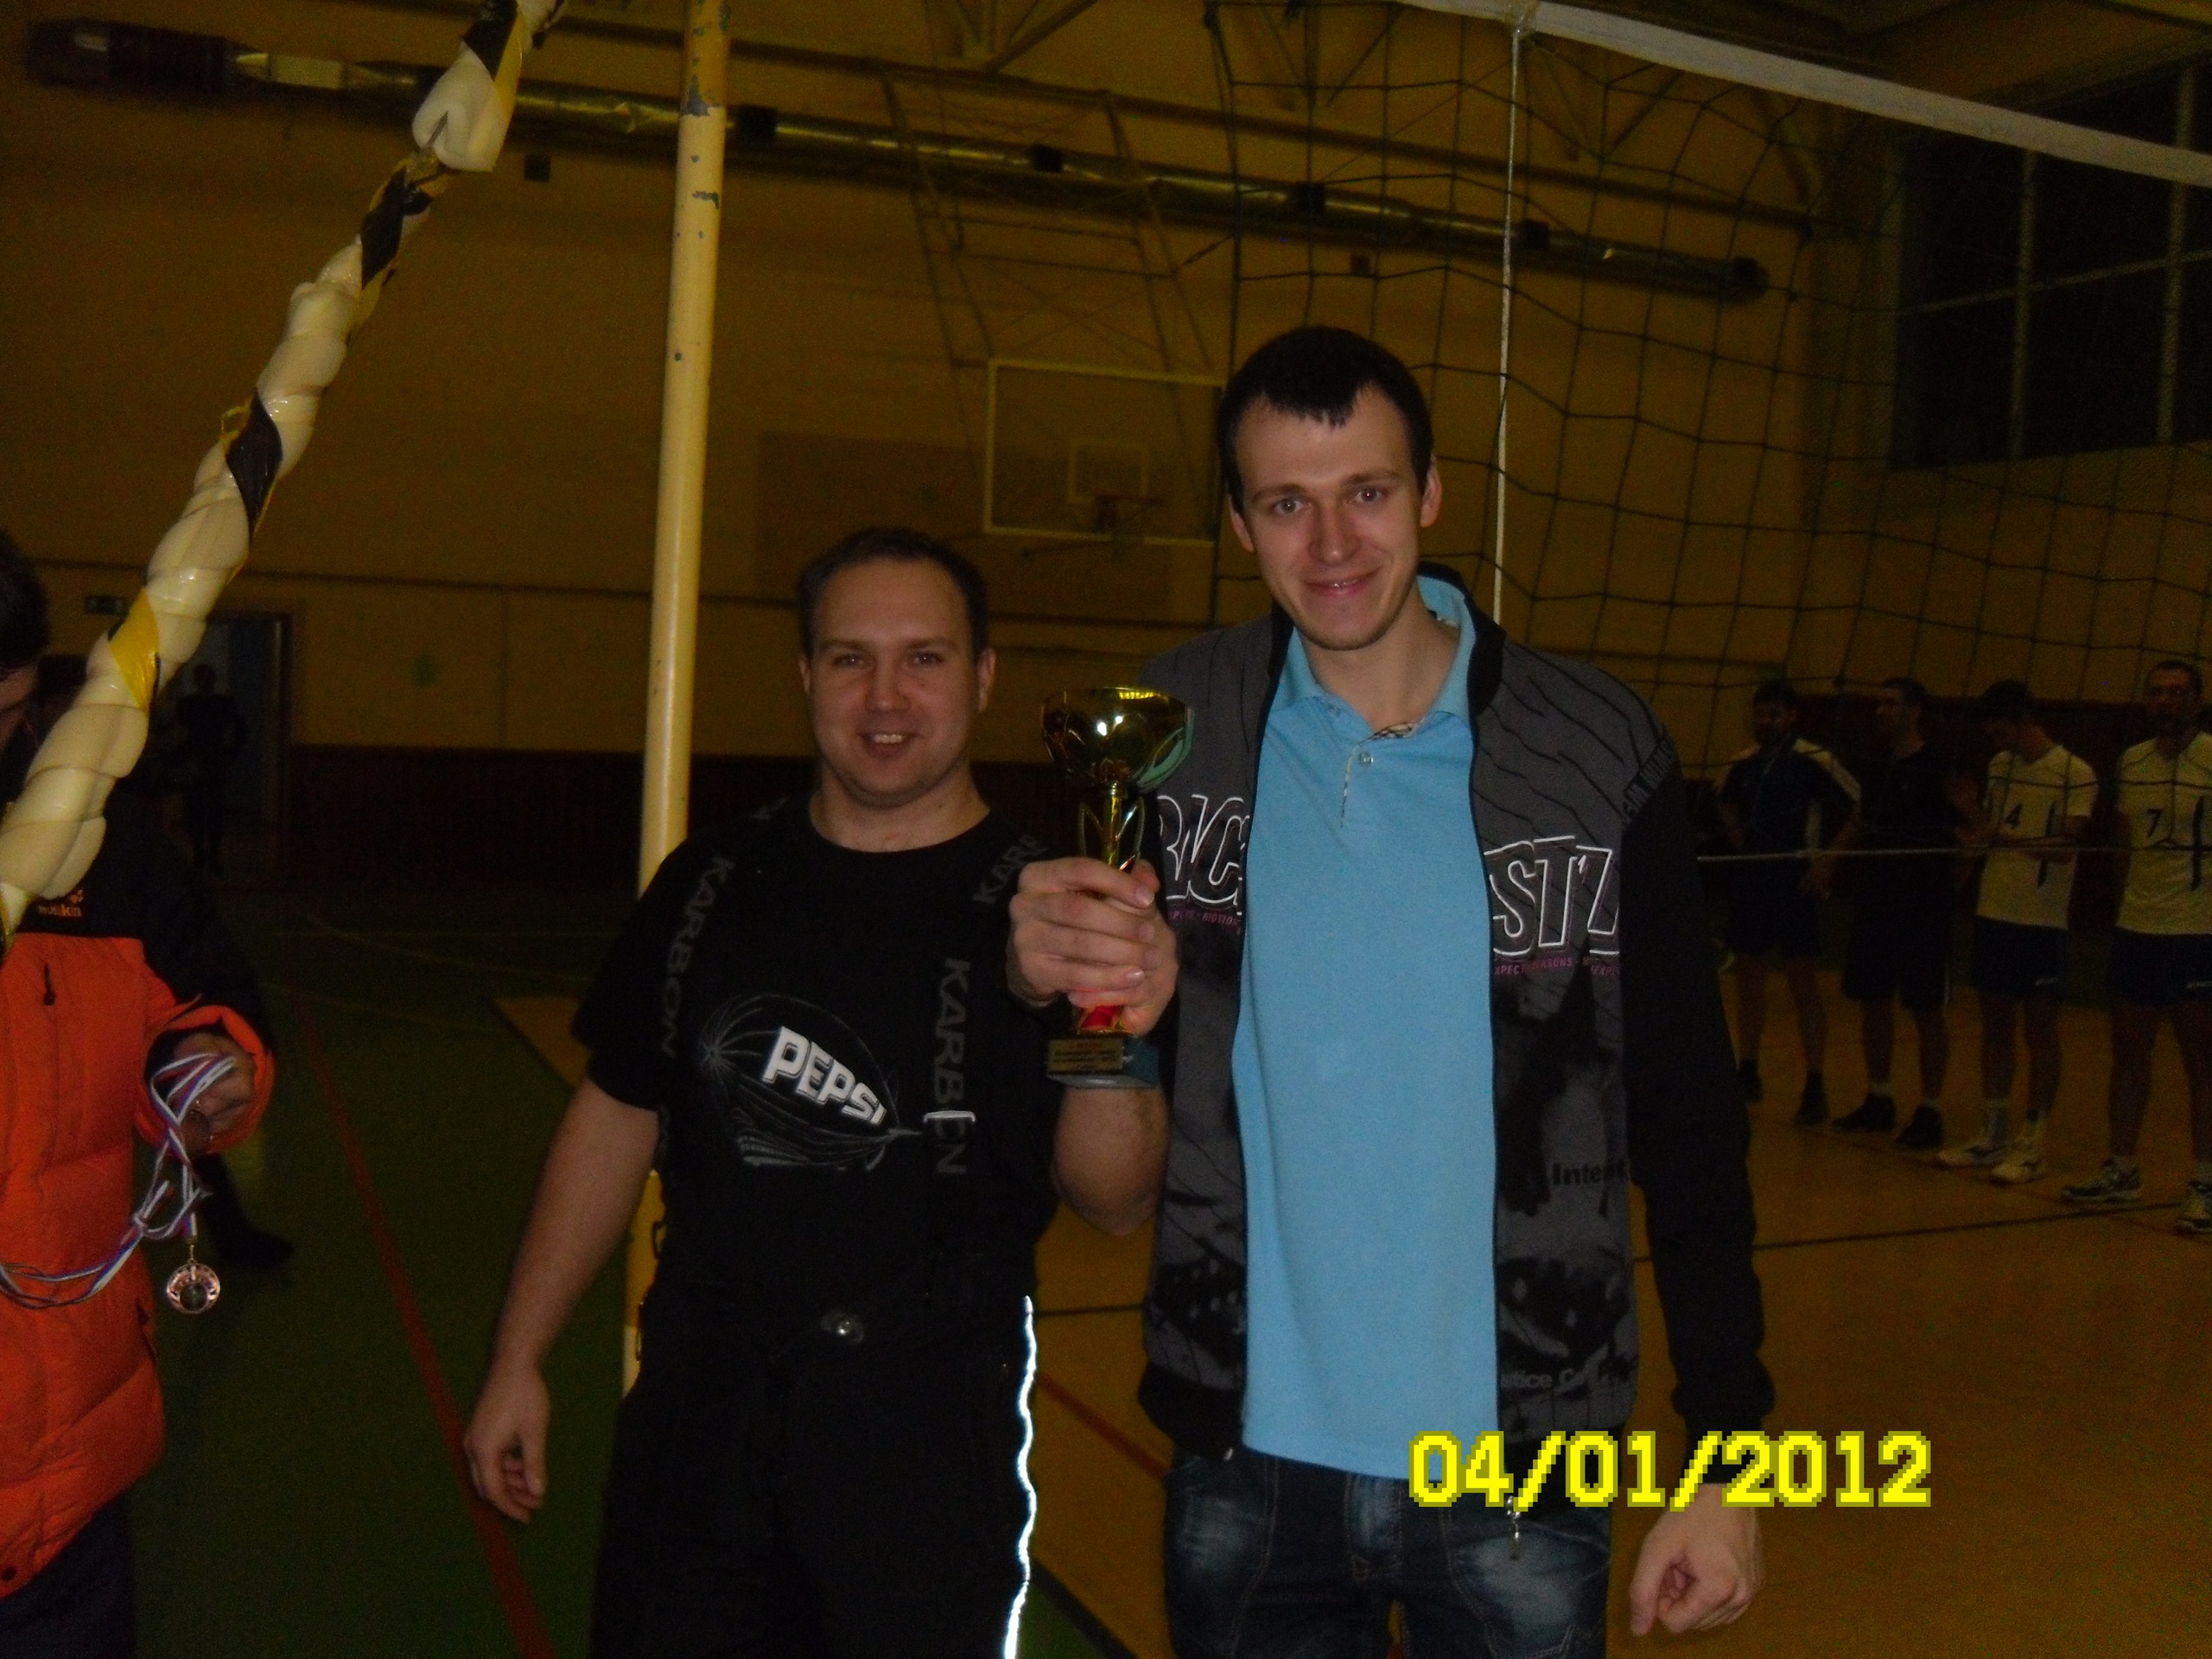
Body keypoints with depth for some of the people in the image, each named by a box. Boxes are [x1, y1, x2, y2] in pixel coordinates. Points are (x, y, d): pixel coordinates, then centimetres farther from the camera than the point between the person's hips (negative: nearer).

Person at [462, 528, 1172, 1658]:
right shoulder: (716, 881, 3)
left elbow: (1113, 1204, -14)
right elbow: (617, 1118, 11)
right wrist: (518, 1361, 12)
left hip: (928, 1425, -3)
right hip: (697, 1399, 4)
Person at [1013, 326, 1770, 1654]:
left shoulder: (1599, 753, -8)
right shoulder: (1175, 733, -5)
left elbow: (1689, 1120, -3)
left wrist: (1726, 1454, -3)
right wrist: (1049, 975, -17)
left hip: (1516, 1468, -1)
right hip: (1246, 1459, 2)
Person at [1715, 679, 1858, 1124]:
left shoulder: (1815, 761, -9)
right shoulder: (1743, 762, 8)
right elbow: (1726, 800, 29)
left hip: (1795, 887, -6)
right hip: (1749, 883, 6)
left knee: (1804, 987, -3)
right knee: (1748, 980, 12)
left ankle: (1815, 1088, 3)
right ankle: (1748, 1073, 24)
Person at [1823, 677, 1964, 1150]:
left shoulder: (1938, 769, -10)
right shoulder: (1873, 768, 10)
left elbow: (1963, 832, -10)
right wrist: (1830, 855, 7)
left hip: (1923, 907, -7)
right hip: (1873, 901, 7)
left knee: (1927, 1009, 2)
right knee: (1871, 1001, 11)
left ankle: (1930, 1111, 10)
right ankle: (1879, 1100, 23)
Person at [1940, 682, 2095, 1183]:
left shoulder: (2075, 774, -9)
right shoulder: (2001, 766, 10)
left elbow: (2066, 846, -16)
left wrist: (2006, 836, -27)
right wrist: (1971, 812, -4)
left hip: (2041, 922, -6)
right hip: (1993, 914, 6)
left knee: (2039, 1030, 0)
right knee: (1995, 1026, 11)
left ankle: (2031, 1145, 6)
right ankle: (1992, 1136, 19)